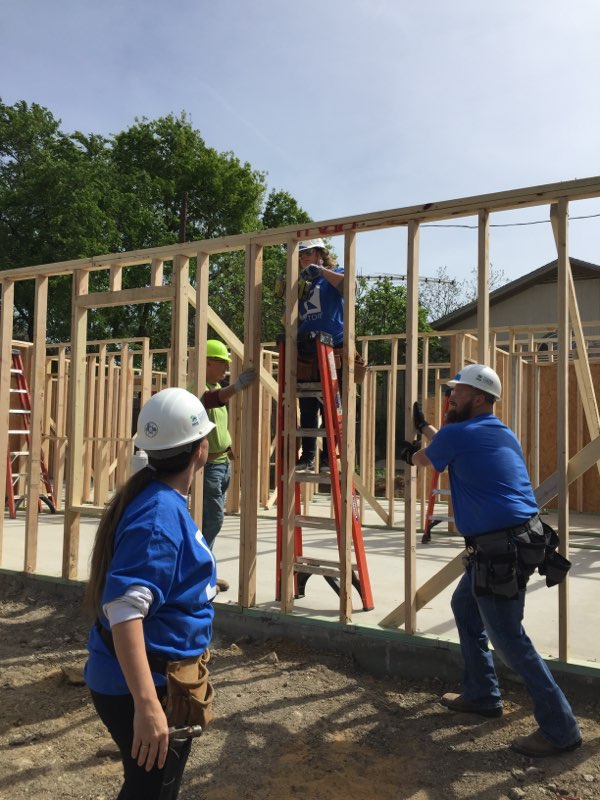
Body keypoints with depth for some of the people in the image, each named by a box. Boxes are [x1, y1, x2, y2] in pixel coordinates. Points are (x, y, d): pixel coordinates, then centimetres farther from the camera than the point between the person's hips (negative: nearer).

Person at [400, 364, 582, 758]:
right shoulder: (503, 434, 14)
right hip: (516, 539, 10)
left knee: (508, 638, -2)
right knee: (465, 605, 23)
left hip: (502, 548, -10)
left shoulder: (455, 435, -11)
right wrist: (425, 427, 42)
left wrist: (411, 453, 33)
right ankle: (482, 695, 33)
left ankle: (560, 729, 8)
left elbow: (422, 459, 10)